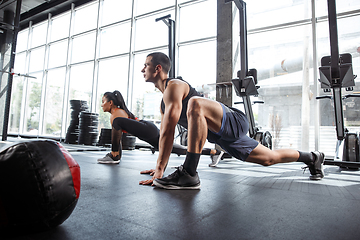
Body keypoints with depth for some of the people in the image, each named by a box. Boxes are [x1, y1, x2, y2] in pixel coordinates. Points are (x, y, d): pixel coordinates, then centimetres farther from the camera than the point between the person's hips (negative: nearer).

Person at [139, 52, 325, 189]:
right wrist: (159, 167, 17)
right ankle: (311, 157, 45)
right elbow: (164, 134, 17)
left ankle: (189, 174, -30)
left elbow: (168, 132, -24)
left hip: (233, 123, -10)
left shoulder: (173, 87, -16)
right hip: (223, 136, 10)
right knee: (269, 159, 22)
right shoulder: (164, 100, 14)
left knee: (195, 104, -35)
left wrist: (159, 170, -21)